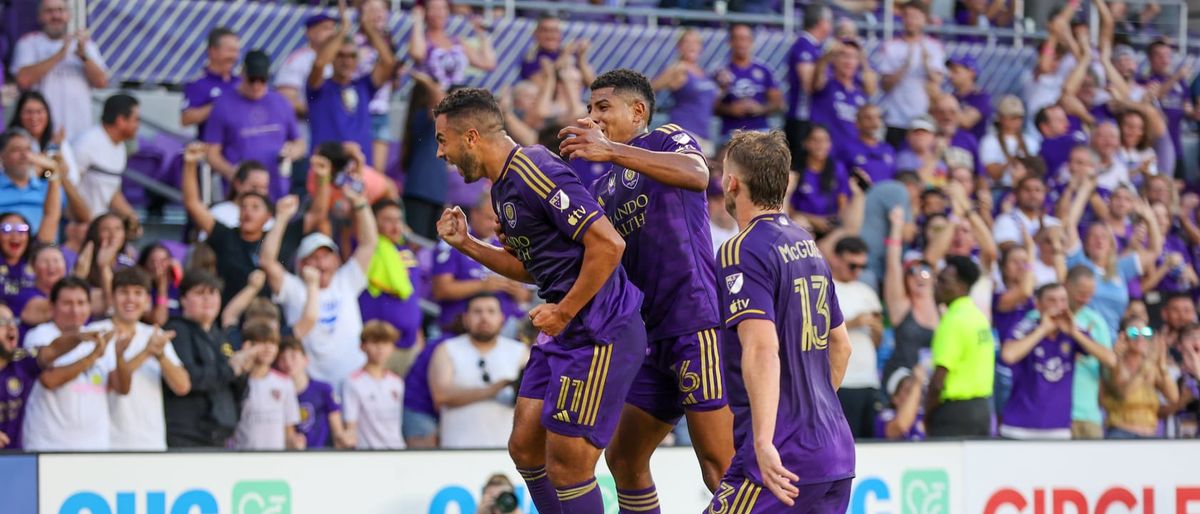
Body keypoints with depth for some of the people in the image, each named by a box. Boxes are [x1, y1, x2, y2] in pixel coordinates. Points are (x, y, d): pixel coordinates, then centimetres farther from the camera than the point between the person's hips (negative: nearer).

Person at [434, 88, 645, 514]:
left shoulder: (536, 173, -18)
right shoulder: (504, 186, 13)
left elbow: (609, 244, -23)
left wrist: (564, 312, -17)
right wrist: (464, 244, 14)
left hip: (600, 332, -10)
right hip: (566, 333, 10)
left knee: (566, 466, -8)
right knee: (525, 447, 12)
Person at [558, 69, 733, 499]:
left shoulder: (667, 139, -1)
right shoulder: (604, 189, 24)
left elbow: (697, 175, -25)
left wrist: (611, 151, -34)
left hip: (696, 322, -9)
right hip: (653, 333, 9)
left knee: (718, 463, -13)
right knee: (624, 459, 12)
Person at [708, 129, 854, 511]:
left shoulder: (743, 251, -11)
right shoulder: (808, 245, 16)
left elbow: (762, 348, -23)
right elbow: (841, 345, 24)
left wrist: (764, 442, -27)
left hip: (784, 457, -9)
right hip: (836, 450, 9)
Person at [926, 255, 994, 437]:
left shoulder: (954, 320, -15)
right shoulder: (979, 317, 12)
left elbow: (938, 381, -19)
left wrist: (927, 415, -6)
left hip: (956, 409, -9)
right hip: (981, 407, 9)